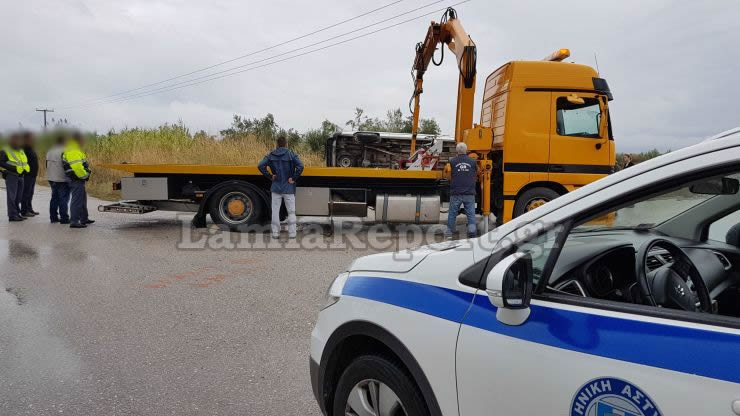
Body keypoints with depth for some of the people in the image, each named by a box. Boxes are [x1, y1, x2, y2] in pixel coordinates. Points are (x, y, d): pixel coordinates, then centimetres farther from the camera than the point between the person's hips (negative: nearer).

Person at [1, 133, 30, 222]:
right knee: (12, 196, -7)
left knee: (19, 197, 12)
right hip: (11, 176, -8)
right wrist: (13, 168, -19)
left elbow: (26, 162, 28)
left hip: (20, 176, 8)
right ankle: (12, 215, -5)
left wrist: (25, 168, 12)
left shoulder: (21, 151, 17)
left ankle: (17, 213, 22)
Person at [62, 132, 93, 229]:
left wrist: (85, 174, 16)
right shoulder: (73, 151, -17)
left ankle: (84, 218, 31)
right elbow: (77, 166, -27)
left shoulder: (74, 150, 18)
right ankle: (74, 221, -8)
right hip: (76, 180, -11)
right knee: (76, 200, -9)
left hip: (78, 179, 11)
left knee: (83, 199, 20)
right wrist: (85, 175, -17)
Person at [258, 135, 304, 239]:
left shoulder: (271, 155, 2)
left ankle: (275, 232, 14)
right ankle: (292, 233, 8)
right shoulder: (291, 155, -7)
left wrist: (269, 176, -1)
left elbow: (260, 166, -7)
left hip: (276, 188, 2)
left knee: (275, 211, 10)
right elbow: (300, 166, -21)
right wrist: (294, 178, -12)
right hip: (289, 188, -2)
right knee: (291, 211, 7)